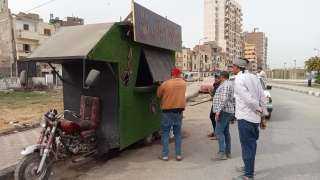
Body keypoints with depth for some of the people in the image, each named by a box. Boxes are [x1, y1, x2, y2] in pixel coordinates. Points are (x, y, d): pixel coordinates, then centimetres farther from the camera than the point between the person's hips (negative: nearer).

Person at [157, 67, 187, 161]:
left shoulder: (165, 84, -10)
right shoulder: (183, 83, 0)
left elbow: (158, 95, 2)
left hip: (167, 112, -3)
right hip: (179, 111, 3)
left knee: (165, 133, 7)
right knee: (177, 134, 13)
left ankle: (165, 155, 9)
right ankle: (178, 155, 15)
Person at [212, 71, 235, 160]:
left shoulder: (226, 85, -12)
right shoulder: (229, 84, 20)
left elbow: (224, 99, -24)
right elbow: (232, 99, 24)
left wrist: (218, 111, -25)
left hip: (224, 112, -11)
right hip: (228, 112, 11)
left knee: (219, 132, -11)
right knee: (226, 132, 13)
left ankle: (222, 153, -12)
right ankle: (228, 152, 19)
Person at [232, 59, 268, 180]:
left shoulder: (238, 79, -12)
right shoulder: (253, 77, 11)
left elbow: (247, 98, -21)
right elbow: (262, 97, 10)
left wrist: (259, 109, -7)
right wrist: (264, 113, 12)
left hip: (245, 117, -8)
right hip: (255, 117, 8)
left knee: (247, 146, -1)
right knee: (251, 144, 20)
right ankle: (248, 167, 35)